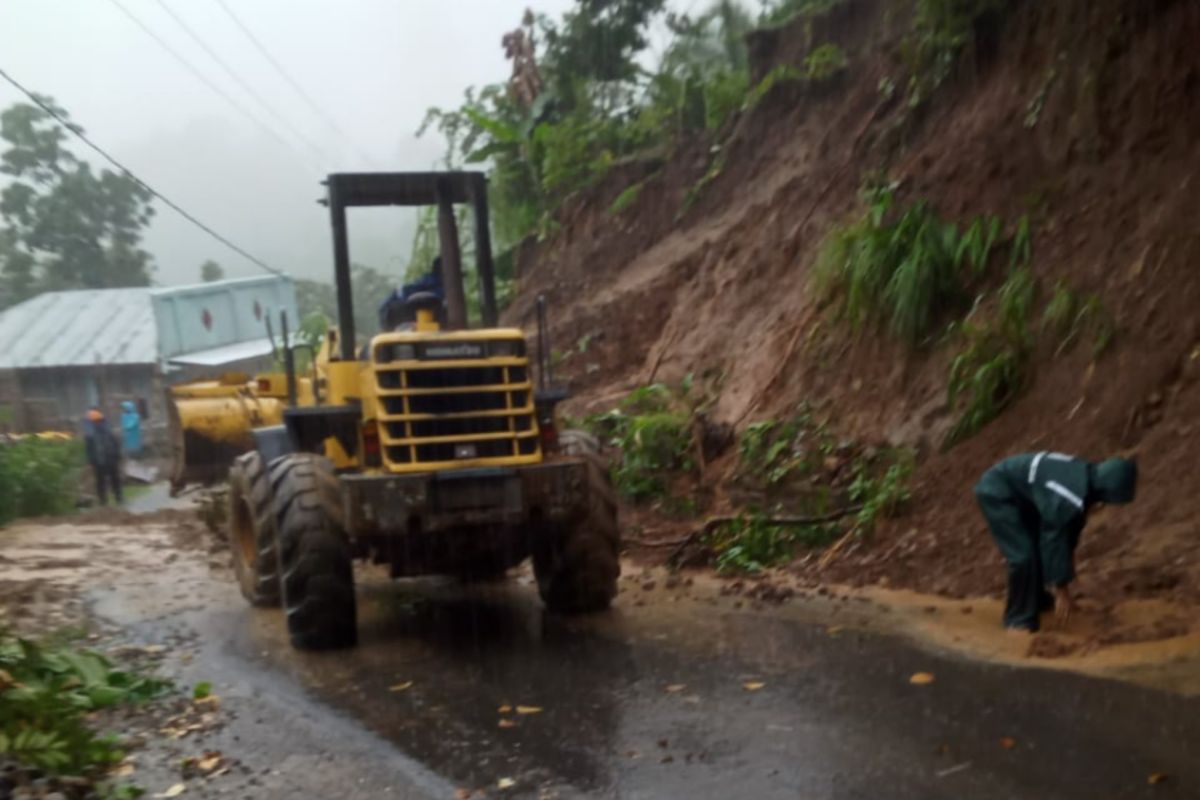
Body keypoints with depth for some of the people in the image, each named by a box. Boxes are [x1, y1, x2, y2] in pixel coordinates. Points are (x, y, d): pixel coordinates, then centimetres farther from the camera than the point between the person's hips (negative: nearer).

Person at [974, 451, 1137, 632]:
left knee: (1040, 545, 17)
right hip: (997, 493, -10)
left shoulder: (1087, 477, -3)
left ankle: (1036, 600, 35)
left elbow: (1070, 530, 10)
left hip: (1017, 491, 10)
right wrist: (1062, 591, -13)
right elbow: (1054, 542, -23)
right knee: (1023, 555, -14)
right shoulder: (1067, 499, -32)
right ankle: (1019, 619, -1)